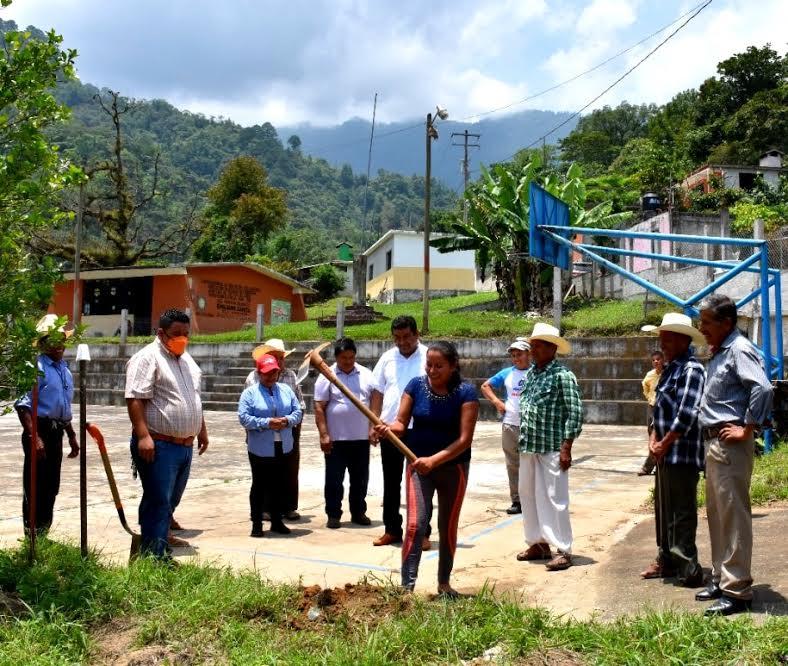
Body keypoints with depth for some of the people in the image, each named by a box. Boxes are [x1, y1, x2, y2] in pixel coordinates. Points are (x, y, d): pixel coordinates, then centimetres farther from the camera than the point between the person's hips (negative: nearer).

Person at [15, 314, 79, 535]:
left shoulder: (64, 368, 13)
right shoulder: (36, 367, -12)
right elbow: (23, 406, -19)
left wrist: (72, 437, 22)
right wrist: (34, 438, -24)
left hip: (56, 433, 8)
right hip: (40, 431, -8)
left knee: (51, 487, 14)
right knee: (35, 487, -2)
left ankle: (43, 533, 25)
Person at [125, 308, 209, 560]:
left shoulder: (186, 359, 17)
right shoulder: (147, 358, -11)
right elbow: (135, 398, -19)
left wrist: (202, 430, 26)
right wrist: (143, 436, -26)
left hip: (185, 445, 8)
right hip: (158, 445, -8)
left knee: (170, 502, 15)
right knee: (158, 503, -6)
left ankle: (159, 550, 25)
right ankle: (154, 558, 0)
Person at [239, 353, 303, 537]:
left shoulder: (286, 390, 8)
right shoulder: (250, 393, -5)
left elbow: (298, 411, 8)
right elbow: (244, 417, -14)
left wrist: (287, 420, -13)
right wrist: (267, 423, -22)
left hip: (283, 448, 4)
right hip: (260, 449, -4)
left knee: (280, 486, 12)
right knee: (259, 486, 5)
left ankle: (277, 521, 24)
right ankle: (256, 524, 14)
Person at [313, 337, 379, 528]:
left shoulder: (366, 375, 5)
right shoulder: (327, 377, -4)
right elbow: (319, 408, -6)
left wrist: (373, 427, 0)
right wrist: (324, 435, -12)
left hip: (361, 438, 3)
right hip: (336, 440, -3)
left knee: (360, 479, 13)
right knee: (334, 480, 4)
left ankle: (358, 512, 26)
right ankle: (333, 515, 15)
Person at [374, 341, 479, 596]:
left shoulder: (466, 392, -15)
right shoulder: (416, 385, -8)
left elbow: (465, 439, -20)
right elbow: (401, 423, -6)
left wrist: (434, 460, -30)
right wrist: (389, 428, -30)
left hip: (453, 467, 0)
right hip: (418, 463, 1)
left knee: (447, 527, 13)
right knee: (415, 524, -13)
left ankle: (444, 583, 31)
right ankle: (406, 587, -10)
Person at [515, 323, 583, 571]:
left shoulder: (562, 375, -11)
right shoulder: (530, 374, 11)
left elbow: (575, 413, -13)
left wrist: (566, 448, -17)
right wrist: (522, 440, 16)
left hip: (551, 449, -8)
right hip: (528, 447, 8)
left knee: (553, 498, -4)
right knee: (528, 496, 13)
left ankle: (563, 551, 4)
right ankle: (538, 543, 25)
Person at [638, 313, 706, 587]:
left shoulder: (691, 369, -15)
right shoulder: (670, 369, 15)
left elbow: (686, 416, -22)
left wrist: (663, 445, -14)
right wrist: (653, 439, 5)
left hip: (682, 454, -10)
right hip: (665, 454, 10)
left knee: (682, 513, -2)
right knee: (663, 509, 17)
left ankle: (687, 570, 8)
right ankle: (666, 561, 30)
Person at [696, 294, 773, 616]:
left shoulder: (739, 350, -14)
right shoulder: (719, 353, 15)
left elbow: (763, 388, -27)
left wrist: (747, 429, -20)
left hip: (730, 445, -10)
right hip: (714, 443, 10)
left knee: (733, 516, -4)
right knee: (716, 514, 17)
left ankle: (737, 590, 2)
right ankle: (721, 578, 28)